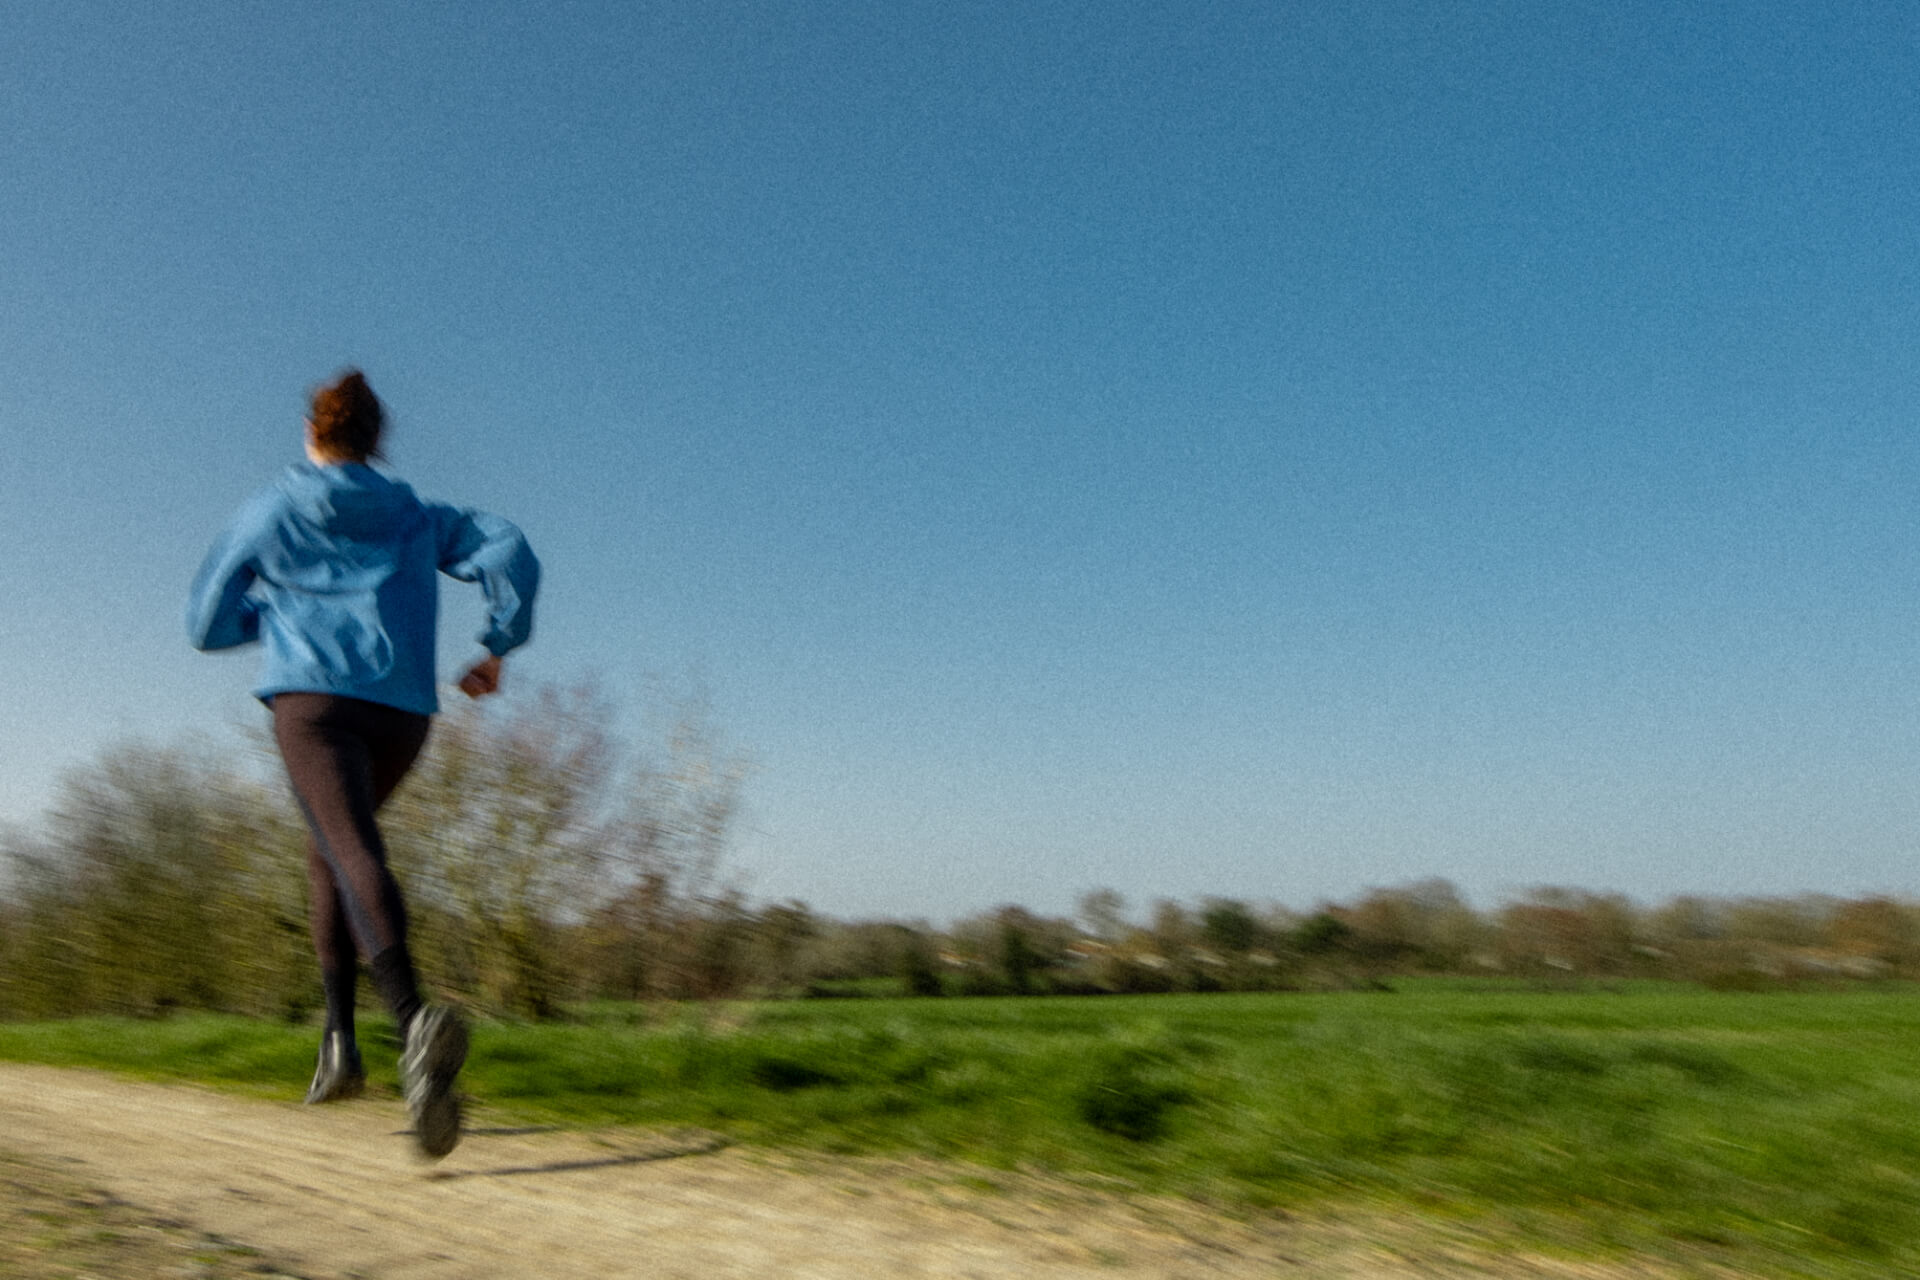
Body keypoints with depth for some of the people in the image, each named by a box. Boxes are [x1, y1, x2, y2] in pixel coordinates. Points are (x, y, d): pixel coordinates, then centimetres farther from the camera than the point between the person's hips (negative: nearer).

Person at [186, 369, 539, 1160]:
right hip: (403, 712, 4)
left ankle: (416, 1022, -46)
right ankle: (337, 1040, 16)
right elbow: (511, 554, 1)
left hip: (313, 700, -3)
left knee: (356, 859, -20)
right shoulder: (419, 518, 18)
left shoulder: (269, 515, 13)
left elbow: (206, 627, 16)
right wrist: (498, 647, 7)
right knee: (329, 848, 23)